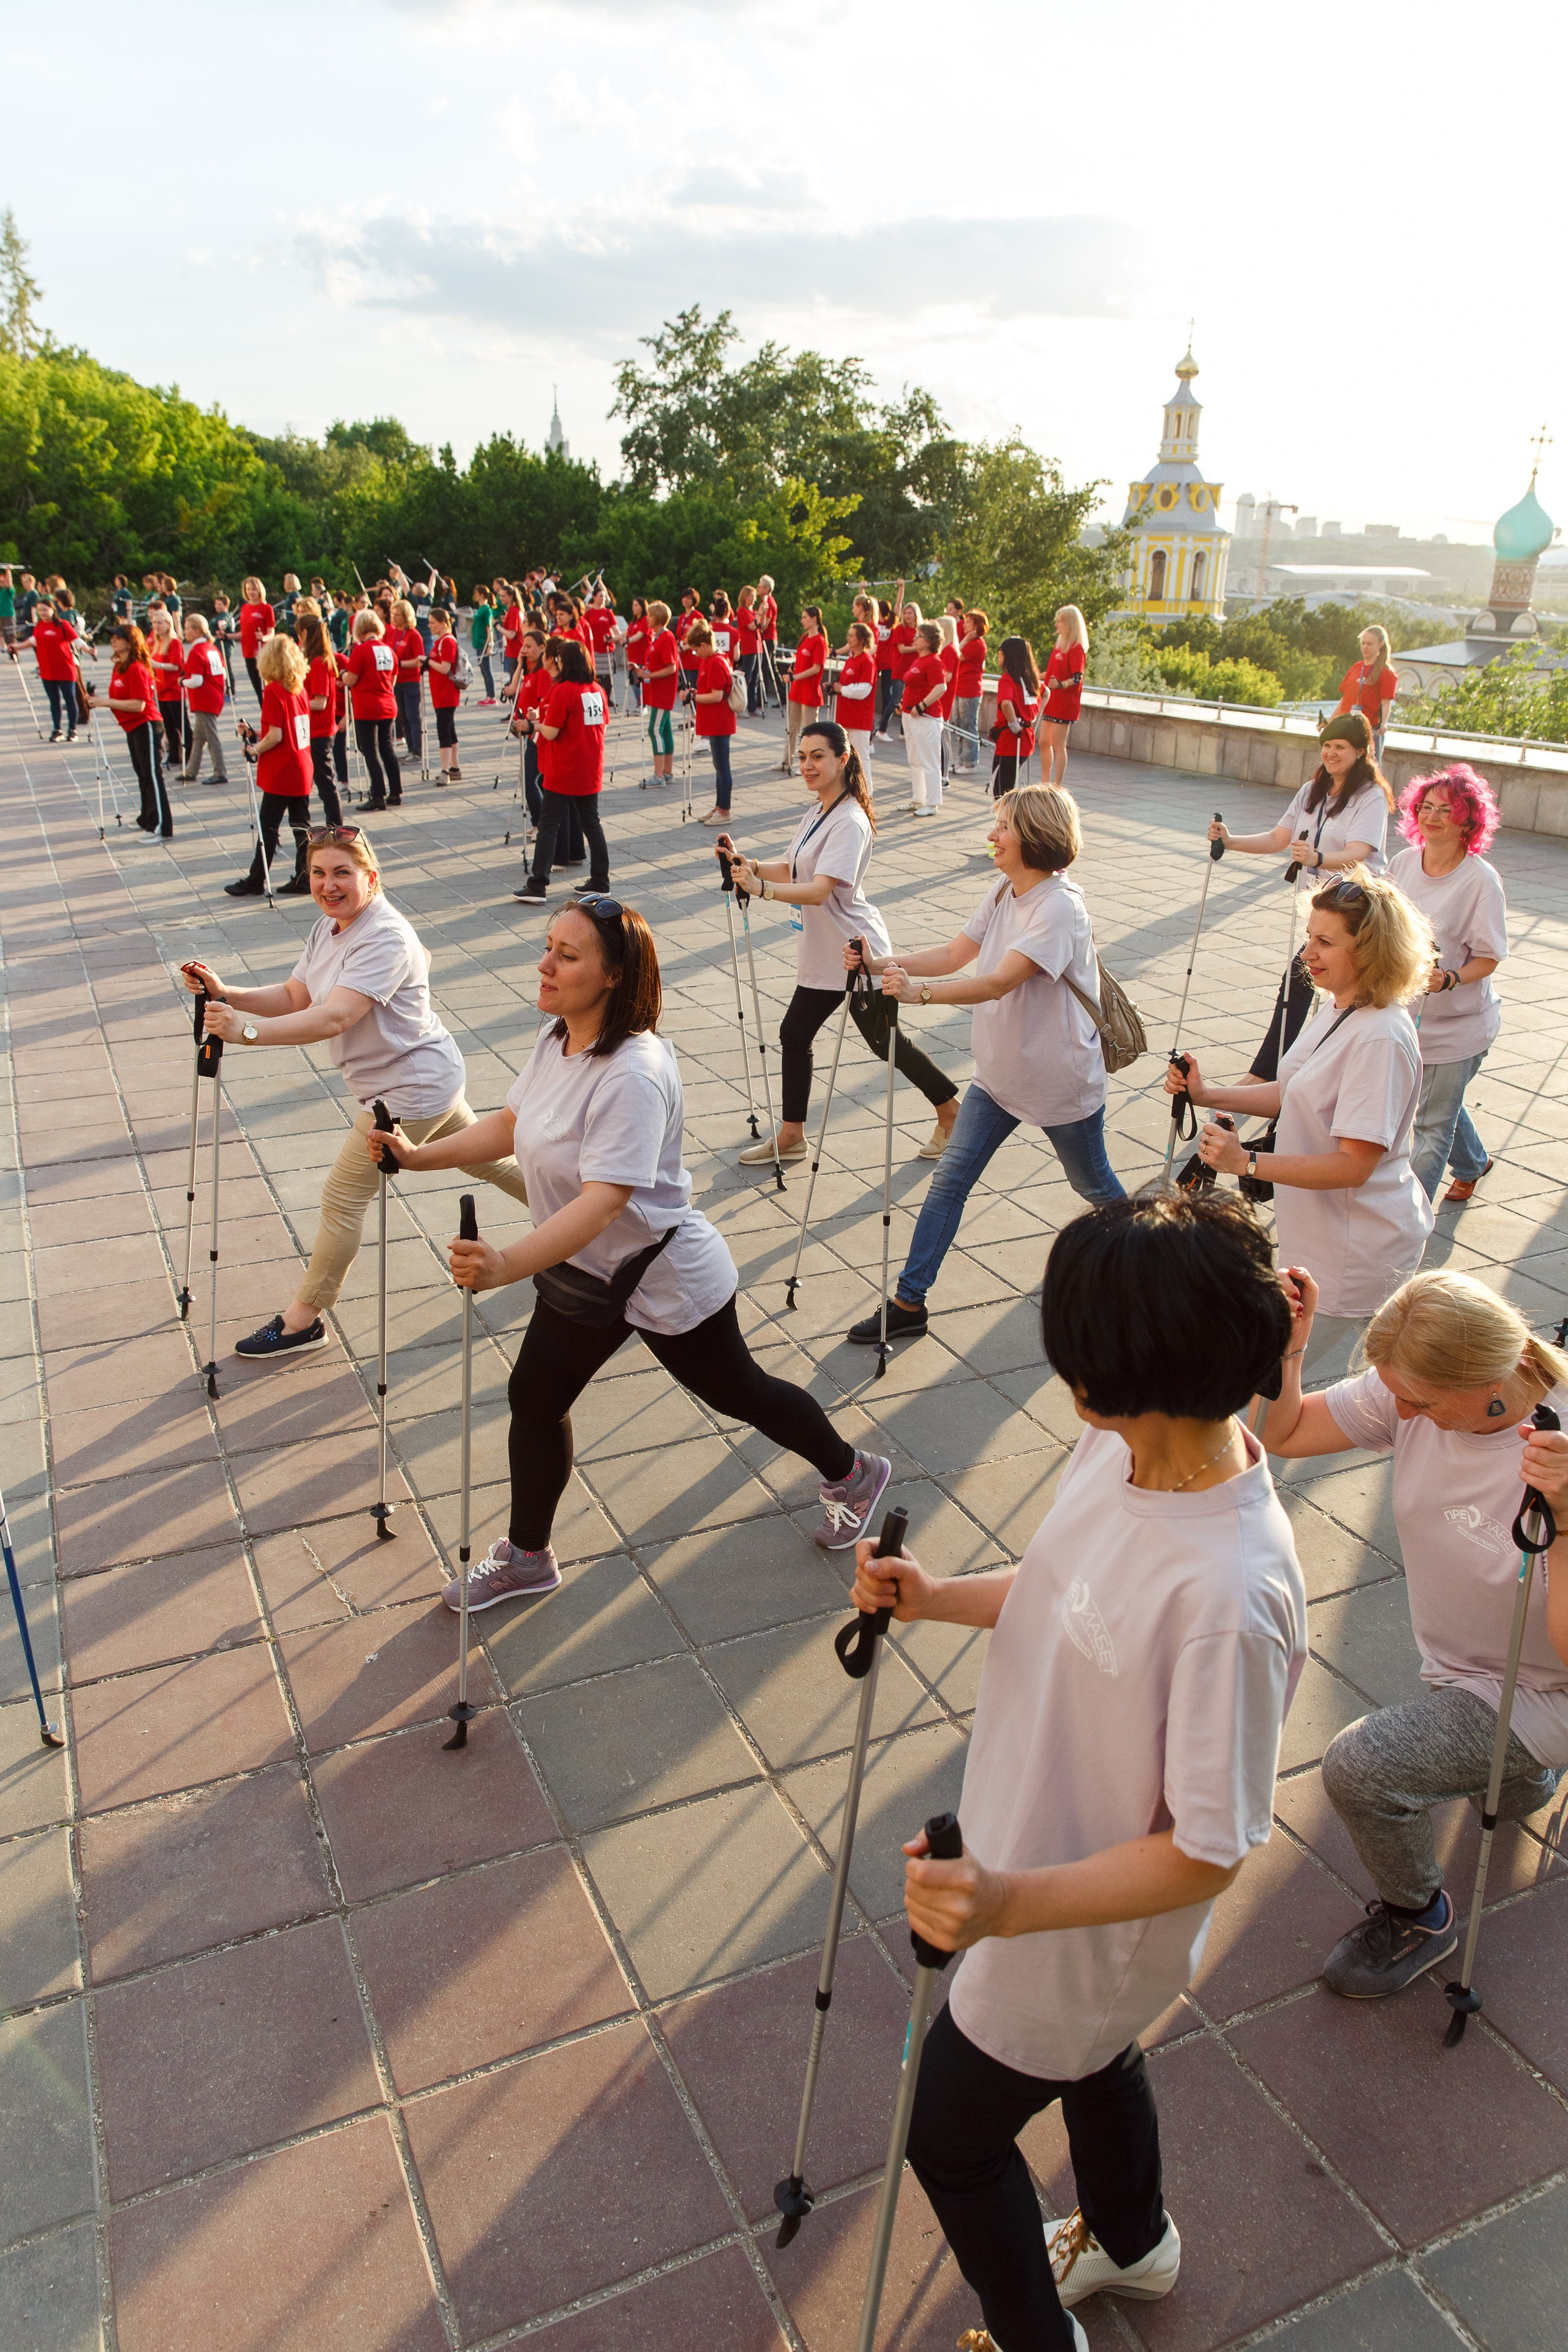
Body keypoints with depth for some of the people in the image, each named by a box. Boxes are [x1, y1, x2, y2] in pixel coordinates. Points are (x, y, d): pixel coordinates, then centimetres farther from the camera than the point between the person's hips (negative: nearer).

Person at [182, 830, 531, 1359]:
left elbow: (334, 1018, -37)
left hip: (409, 1089, -10)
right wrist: (226, 995, -12)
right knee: (483, 1158, 25)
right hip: (424, 1078, 10)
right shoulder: (327, 929, 6)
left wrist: (248, 1031, -46)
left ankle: (303, 1321, 8)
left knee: (342, 1197, -4)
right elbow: (294, 998, 4)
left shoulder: (385, 938, -26)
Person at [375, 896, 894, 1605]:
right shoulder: (557, 1040, -4)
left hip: (664, 1280, -8)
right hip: (581, 1272, 8)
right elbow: (508, 1125, 9)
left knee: (738, 1392, 12)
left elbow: (604, 1201, -41)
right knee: (533, 1396, 11)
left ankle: (851, 1474, 40)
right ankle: (526, 1556, 33)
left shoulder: (633, 1076, -33)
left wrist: (508, 1265, -52)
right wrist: (420, 1156, -1)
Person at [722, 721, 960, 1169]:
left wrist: (761, 888, -44)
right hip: (821, 955, 9)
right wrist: (743, 862, -3)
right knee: (794, 1035, 10)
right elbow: (790, 869, 12)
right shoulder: (818, 813, 9)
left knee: (887, 1042, 3)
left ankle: (951, 1112, 24)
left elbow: (819, 890, -32)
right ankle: (791, 1136, 21)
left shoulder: (850, 822, -21)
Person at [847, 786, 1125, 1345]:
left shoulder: (1060, 907, -26)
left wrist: (920, 992, -47)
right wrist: (882, 964, -15)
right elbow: (955, 955, -1)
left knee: (1092, 1184, 16)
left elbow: (1000, 982, -36)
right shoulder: (1002, 892, 2)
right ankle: (909, 1301, 5)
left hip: (1061, 1082, -7)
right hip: (998, 1073, 7)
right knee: (949, 1179, 0)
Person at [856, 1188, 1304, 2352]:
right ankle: (1133, 2243, 65)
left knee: (951, 2135, 16)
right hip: (1032, 1852, 8)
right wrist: (935, 1598, -9)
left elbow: (1206, 1854, -30)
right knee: (1091, 2052, 34)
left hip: (1083, 1927, -7)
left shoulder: (1229, 1594, -40)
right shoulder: (1119, 1447, -15)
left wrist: (1014, 1904, -39)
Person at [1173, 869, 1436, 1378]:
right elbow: (1293, 1095, 13)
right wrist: (1206, 1095, 1)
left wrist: (1247, 1162, -33)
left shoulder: (1380, 1039, -26)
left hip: (1355, 1254, -9)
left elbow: (1355, 1164, -28)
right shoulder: (1335, 1010, 4)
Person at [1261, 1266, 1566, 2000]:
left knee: (1357, 1766, -24)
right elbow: (1285, 1435, -8)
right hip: (1454, 1671, 7)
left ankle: (1417, 1914, 5)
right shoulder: (1415, 1394, -18)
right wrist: (1289, 1343, -25)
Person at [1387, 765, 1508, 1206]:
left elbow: (1489, 957, -15)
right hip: (1405, 1014, 6)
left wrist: (1449, 980, -31)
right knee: (1442, 1105, 26)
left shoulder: (1481, 880, -17)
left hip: (1458, 1024, -6)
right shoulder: (1403, 863, -1)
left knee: (1433, 1124, 3)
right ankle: (1473, 1163, 55)